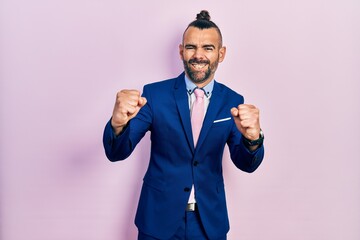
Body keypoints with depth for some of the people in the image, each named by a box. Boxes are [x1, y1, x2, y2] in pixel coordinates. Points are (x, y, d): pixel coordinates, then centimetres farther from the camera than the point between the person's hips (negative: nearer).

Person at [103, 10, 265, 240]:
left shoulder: (232, 101, -4)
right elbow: (117, 153, -12)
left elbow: (246, 164, -9)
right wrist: (118, 124, -36)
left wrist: (252, 138, -32)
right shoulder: (155, 93, -9)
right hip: (158, 218, -1)